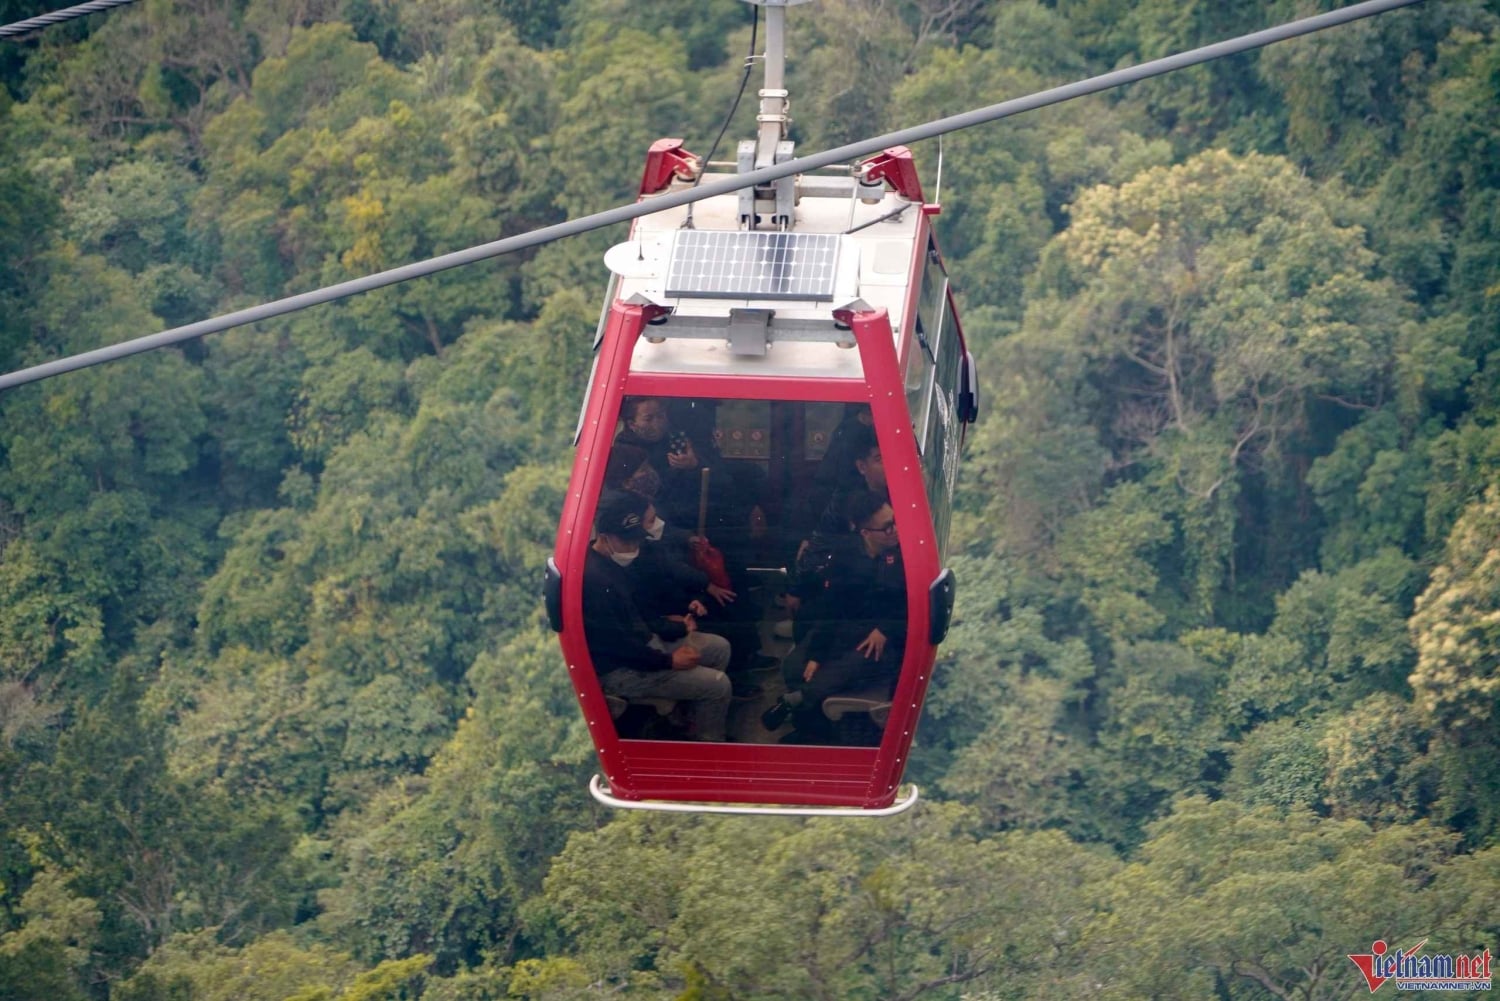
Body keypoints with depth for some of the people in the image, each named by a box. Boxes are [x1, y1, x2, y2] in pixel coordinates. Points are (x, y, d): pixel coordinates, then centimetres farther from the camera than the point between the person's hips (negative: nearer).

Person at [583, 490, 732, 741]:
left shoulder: (614, 563, 4)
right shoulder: (592, 579, -29)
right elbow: (616, 645, -27)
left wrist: (674, 627, 7)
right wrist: (668, 661, -19)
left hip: (643, 642, 11)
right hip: (618, 670, -11)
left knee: (719, 647, 16)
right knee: (717, 684, -14)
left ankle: (698, 718, 23)